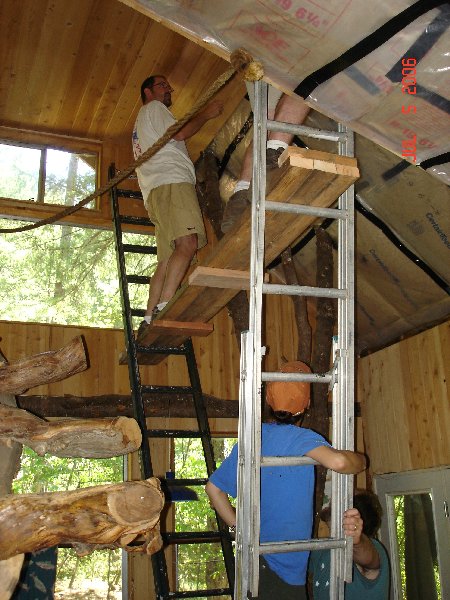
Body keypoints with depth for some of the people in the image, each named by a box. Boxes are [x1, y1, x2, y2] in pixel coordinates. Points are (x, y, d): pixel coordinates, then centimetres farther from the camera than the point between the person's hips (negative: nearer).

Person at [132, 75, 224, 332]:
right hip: (172, 184, -10)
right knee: (188, 244, -26)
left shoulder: (142, 126, 41)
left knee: (167, 259, -1)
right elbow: (179, 133, -3)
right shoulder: (153, 108, 13)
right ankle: (163, 308, -38)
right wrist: (206, 114, 10)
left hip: (156, 193, 10)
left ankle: (150, 320, -11)